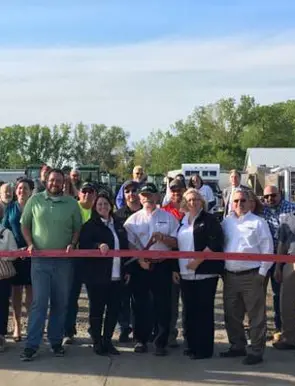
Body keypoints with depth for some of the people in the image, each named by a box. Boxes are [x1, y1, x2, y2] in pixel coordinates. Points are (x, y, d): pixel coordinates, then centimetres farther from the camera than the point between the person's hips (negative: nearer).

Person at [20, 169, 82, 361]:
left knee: (60, 303, 7)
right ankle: (32, 345, -1)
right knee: (39, 302, -5)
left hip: (63, 260, 2)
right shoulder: (35, 200, 3)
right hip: (40, 259, -1)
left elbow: (77, 228, 8)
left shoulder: (72, 203, 5)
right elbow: (25, 225, 7)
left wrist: (73, 244, -8)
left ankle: (56, 341, 19)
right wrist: (30, 244, -5)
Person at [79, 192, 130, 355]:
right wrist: (98, 246, -30)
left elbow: (125, 247, 18)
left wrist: (126, 270, 14)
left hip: (116, 275, 5)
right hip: (97, 275, -5)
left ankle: (107, 341, 20)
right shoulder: (90, 225, -2)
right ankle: (97, 342, 14)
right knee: (97, 309, 2)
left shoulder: (118, 225, 15)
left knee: (114, 308, 7)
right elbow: (84, 246, -13)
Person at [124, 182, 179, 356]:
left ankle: (161, 342, 8)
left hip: (162, 266, -1)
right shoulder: (133, 219, 8)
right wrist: (140, 260, -13)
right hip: (140, 266, 1)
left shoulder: (168, 217, 6)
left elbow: (176, 243, 2)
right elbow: (129, 244, 1)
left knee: (163, 305, 0)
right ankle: (141, 340, 18)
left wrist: (163, 238, -16)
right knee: (140, 304, 6)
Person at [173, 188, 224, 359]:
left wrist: (198, 260, -17)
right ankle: (192, 345, 19)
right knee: (189, 311, 9)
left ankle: (204, 349, 4)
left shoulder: (209, 220, -2)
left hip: (205, 273, -6)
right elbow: (177, 246, 19)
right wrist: (175, 268, 12)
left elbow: (216, 242, -13)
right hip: (185, 274, 6)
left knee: (204, 311, -3)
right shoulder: (182, 222, 16)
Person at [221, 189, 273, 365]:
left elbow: (267, 249, -5)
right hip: (230, 276, 5)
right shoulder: (226, 223, 12)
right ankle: (237, 346, 27)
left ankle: (257, 351, 7)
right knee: (232, 315, 13)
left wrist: (262, 272, -9)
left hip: (251, 276, -5)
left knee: (256, 316, 0)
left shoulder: (258, 222, -1)